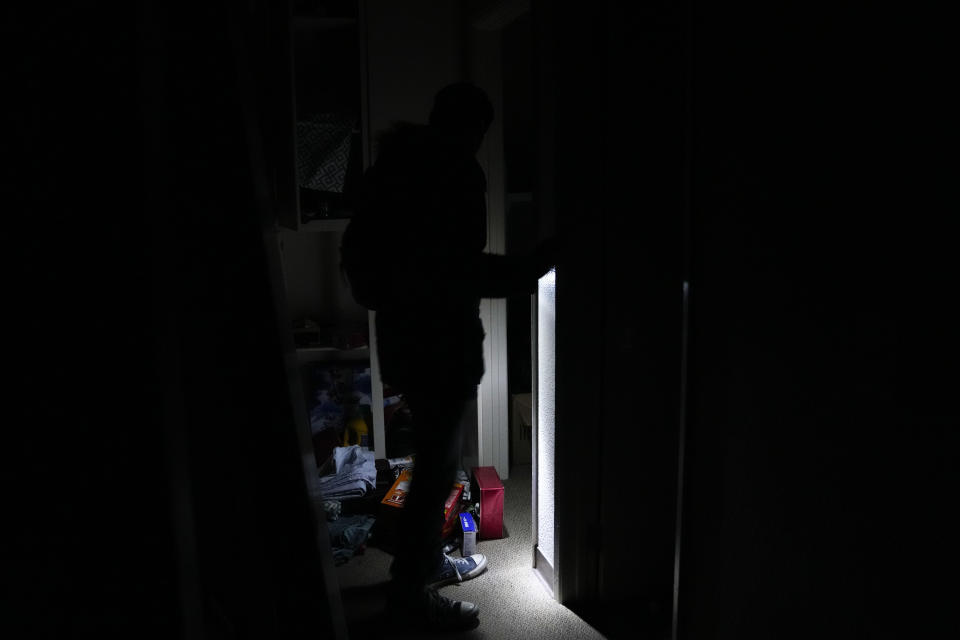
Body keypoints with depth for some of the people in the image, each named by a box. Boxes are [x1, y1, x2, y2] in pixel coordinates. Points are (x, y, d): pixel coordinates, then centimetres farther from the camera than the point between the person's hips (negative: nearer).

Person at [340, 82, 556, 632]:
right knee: (438, 465, 2)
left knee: (435, 456, 22)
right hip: (441, 340, -10)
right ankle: (412, 591, 15)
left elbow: (361, 251, 18)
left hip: (402, 333, 10)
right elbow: (459, 267, -23)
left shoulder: (396, 164, 12)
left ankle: (428, 560, 37)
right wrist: (530, 270, -13)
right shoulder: (456, 169, -15)